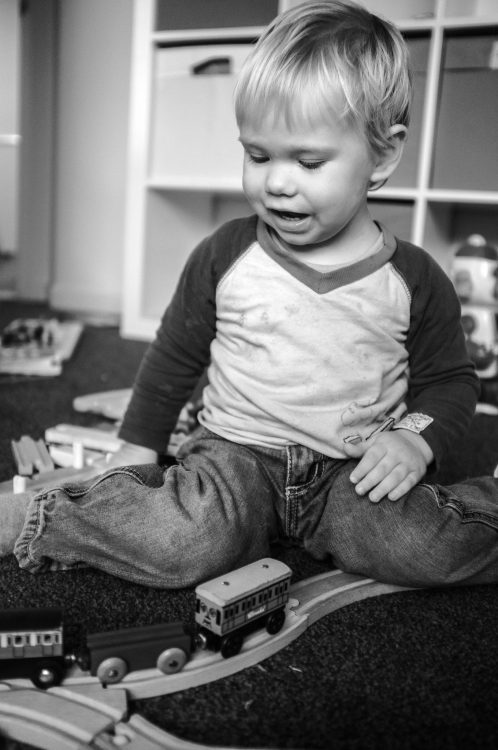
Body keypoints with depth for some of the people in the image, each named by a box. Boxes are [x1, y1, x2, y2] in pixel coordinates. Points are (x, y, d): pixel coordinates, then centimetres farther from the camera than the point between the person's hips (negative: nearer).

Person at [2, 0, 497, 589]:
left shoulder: (414, 280, -2)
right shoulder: (225, 255, -2)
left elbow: (450, 379, 10)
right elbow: (173, 356, 9)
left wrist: (417, 437, -10)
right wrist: (139, 448, 9)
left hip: (354, 470, 1)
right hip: (237, 450, 0)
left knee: (424, 549, -28)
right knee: (180, 546, -29)